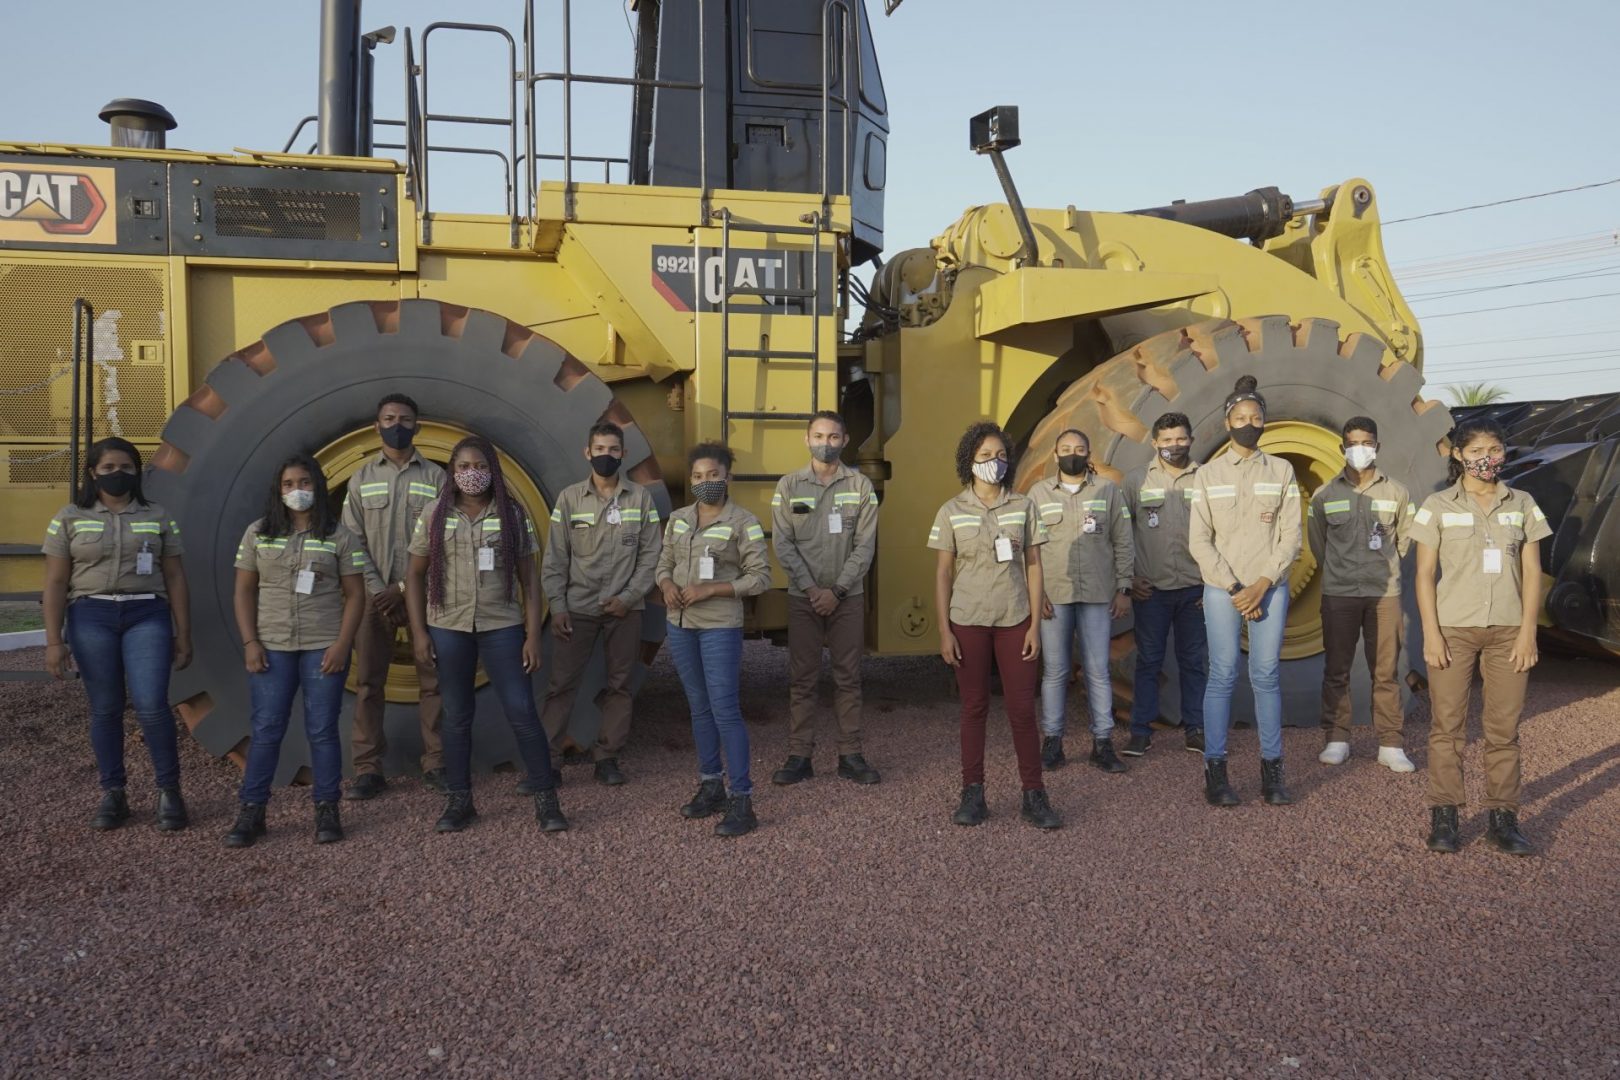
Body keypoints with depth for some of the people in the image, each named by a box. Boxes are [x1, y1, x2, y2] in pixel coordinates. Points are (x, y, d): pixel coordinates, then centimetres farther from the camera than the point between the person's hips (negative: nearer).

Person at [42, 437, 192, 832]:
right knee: (105, 708, 5)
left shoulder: (158, 517, 7)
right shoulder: (69, 518, 5)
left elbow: (175, 579, 8)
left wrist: (183, 635, 5)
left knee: (151, 705, -11)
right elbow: (55, 583, 3)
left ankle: (168, 791, 5)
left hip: (147, 615, 0)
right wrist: (53, 640, -3)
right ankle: (113, 795, 17)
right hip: (91, 617, 1)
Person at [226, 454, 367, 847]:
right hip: (271, 648, 1)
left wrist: (342, 644, -9)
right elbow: (244, 590, 7)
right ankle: (251, 812, 11)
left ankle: (327, 810, 12)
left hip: (324, 648, -1)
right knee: (266, 730, 3)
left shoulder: (340, 536, 2)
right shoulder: (258, 533, 7)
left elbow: (355, 595, 1)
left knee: (322, 729, 4)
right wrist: (249, 643, -2)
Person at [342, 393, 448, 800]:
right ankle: (368, 769, 8)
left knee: (432, 680, 1)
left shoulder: (435, 477, 3)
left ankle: (435, 763, 10)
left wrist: (405, 587, -9)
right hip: (374, 594, 1)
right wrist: (377, 590, -8)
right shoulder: (362, 479, 8)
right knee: (369, 682, 2)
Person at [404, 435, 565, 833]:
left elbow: (529, 578, 2)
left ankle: (547, 800, 7)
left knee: (522, 712, -3)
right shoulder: (435, 514, 3)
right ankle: (459, 801, 23)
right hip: (448, 626, 1)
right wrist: (419, 632, 0)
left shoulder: (512, 514, 1)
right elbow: (415, 574, 7)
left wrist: (532, 635, -3)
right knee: (456, 716, 10)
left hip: (502, 626, -1)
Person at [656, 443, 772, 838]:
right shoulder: (678, 519, 9)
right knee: (699, 708, 14)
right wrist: (667, 586, -7)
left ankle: (742, 801, -2)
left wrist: (710, 590, -18)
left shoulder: (744, 522, -8)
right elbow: (663, 564, 16)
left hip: (721, 626, -6)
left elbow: (761, 577, -10)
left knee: (725, 709, -8)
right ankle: (711, 787, 26)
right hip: (680, 624, 6)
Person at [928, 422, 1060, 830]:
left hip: (1014, 620, 1)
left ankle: (1034, 795, 10)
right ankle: (973, 793, 15)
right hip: (968, 621, 0)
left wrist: (1035, 624, -1)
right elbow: (943, 574, 2)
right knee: (974, 707, 6)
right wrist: (944, 631, -3)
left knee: (1022, 708, 1)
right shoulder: (952, 512, 1)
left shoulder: (1023, 506, 4)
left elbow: (1033, 566, 5)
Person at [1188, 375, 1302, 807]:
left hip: (1270, 587, 1)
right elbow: (1199, 540, -1)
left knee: (1267, 676, 2)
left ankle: (1272, 770, 10)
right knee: (1223, 676, -2)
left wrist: (1262, 584, -8)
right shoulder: (1208, 474, 5)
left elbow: (1291, 537, 3)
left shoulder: (1282, 472, 8)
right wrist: (1233, 588, -8)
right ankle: (1215, 771, 4)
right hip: (1222, 588, -1)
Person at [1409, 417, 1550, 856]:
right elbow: (1424, 573, 0)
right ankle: (1443, 817, 7)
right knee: (1448, 726, 1)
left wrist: (1528, 631, -1)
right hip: (1453, 628, -2)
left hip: (1508, 630, 2)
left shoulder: (1522, 505, 8)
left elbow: (1532, 572, 7)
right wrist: (1431, 633, -7)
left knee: (1504, 729, 4)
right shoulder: (1438, 506, 2)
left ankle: (1503, 819, 12)